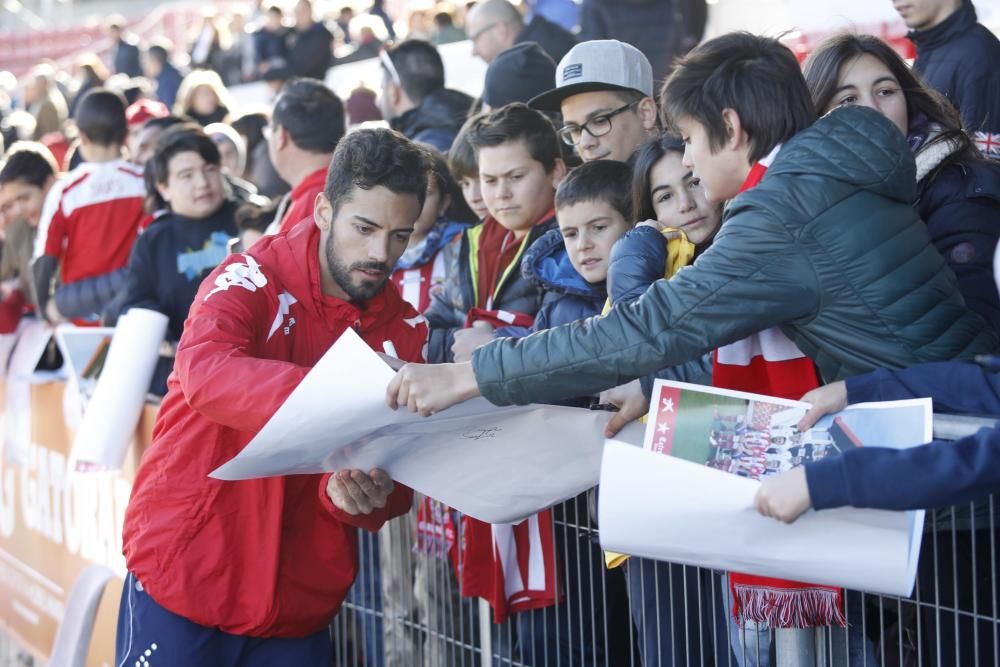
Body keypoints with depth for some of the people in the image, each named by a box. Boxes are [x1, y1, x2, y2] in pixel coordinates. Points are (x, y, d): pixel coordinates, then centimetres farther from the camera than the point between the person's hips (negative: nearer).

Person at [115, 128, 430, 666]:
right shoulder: (253, 281, -10)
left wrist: (365, 495, -23)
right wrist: (337, 399, -44)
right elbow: (203, 370, -30)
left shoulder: (403, 332, 3)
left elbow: (398, 476, 1)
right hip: (184, 579, -4)